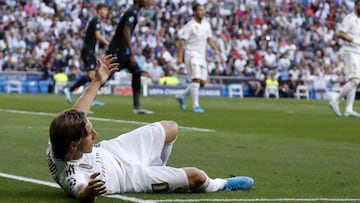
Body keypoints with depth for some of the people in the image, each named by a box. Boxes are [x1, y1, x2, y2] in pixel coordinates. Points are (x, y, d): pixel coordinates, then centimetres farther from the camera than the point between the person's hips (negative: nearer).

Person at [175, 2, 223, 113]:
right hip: (192, 55, -7)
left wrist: (216, 50, 4)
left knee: (202, 82, 5)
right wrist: (179, 56, -19)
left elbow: (209, 39, 19)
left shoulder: (206, 24, 12)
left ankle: (181, 96, 23)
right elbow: (182, 41, -11)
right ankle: (195, 105, -14)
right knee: (196, 80, -17)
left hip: (202, 57, 7)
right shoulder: (189, 26, -8)